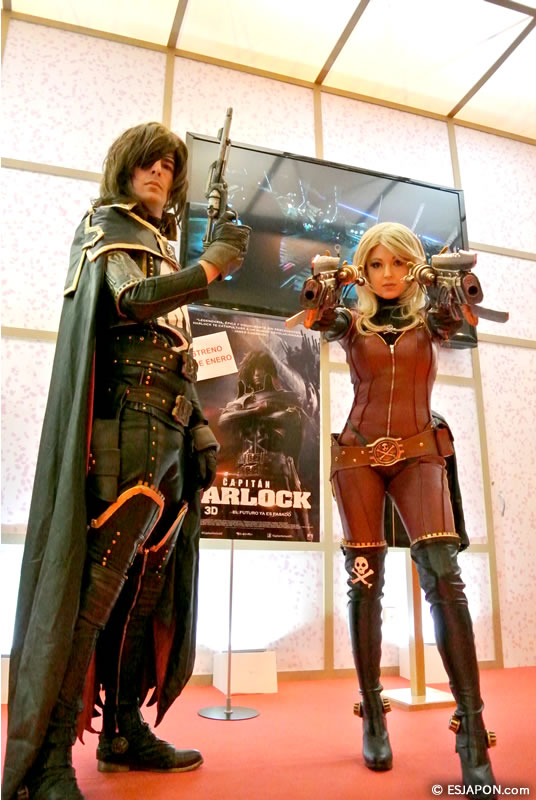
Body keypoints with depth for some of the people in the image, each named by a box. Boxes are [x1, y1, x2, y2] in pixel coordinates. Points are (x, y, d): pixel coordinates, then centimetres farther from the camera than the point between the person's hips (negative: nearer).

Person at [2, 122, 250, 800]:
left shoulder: (160, 243, 29)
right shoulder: (108, 225, 7)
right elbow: (134, 300, -15)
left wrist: (197, 428, 17)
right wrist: (213, 265, -8)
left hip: (168, 432, 8)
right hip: (128, 422, -8)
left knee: (148, 583, 8)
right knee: (95, 581, -13)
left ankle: (123, 730, 19)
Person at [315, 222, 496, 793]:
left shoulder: (429, 321, 11)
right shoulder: (352, 323, 10)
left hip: (418, 453, 0)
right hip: (358, 456, 0)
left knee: (442, 573, -17)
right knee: (365, 580, -1)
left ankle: (472, 728, -9)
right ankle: (373, 717, 13)